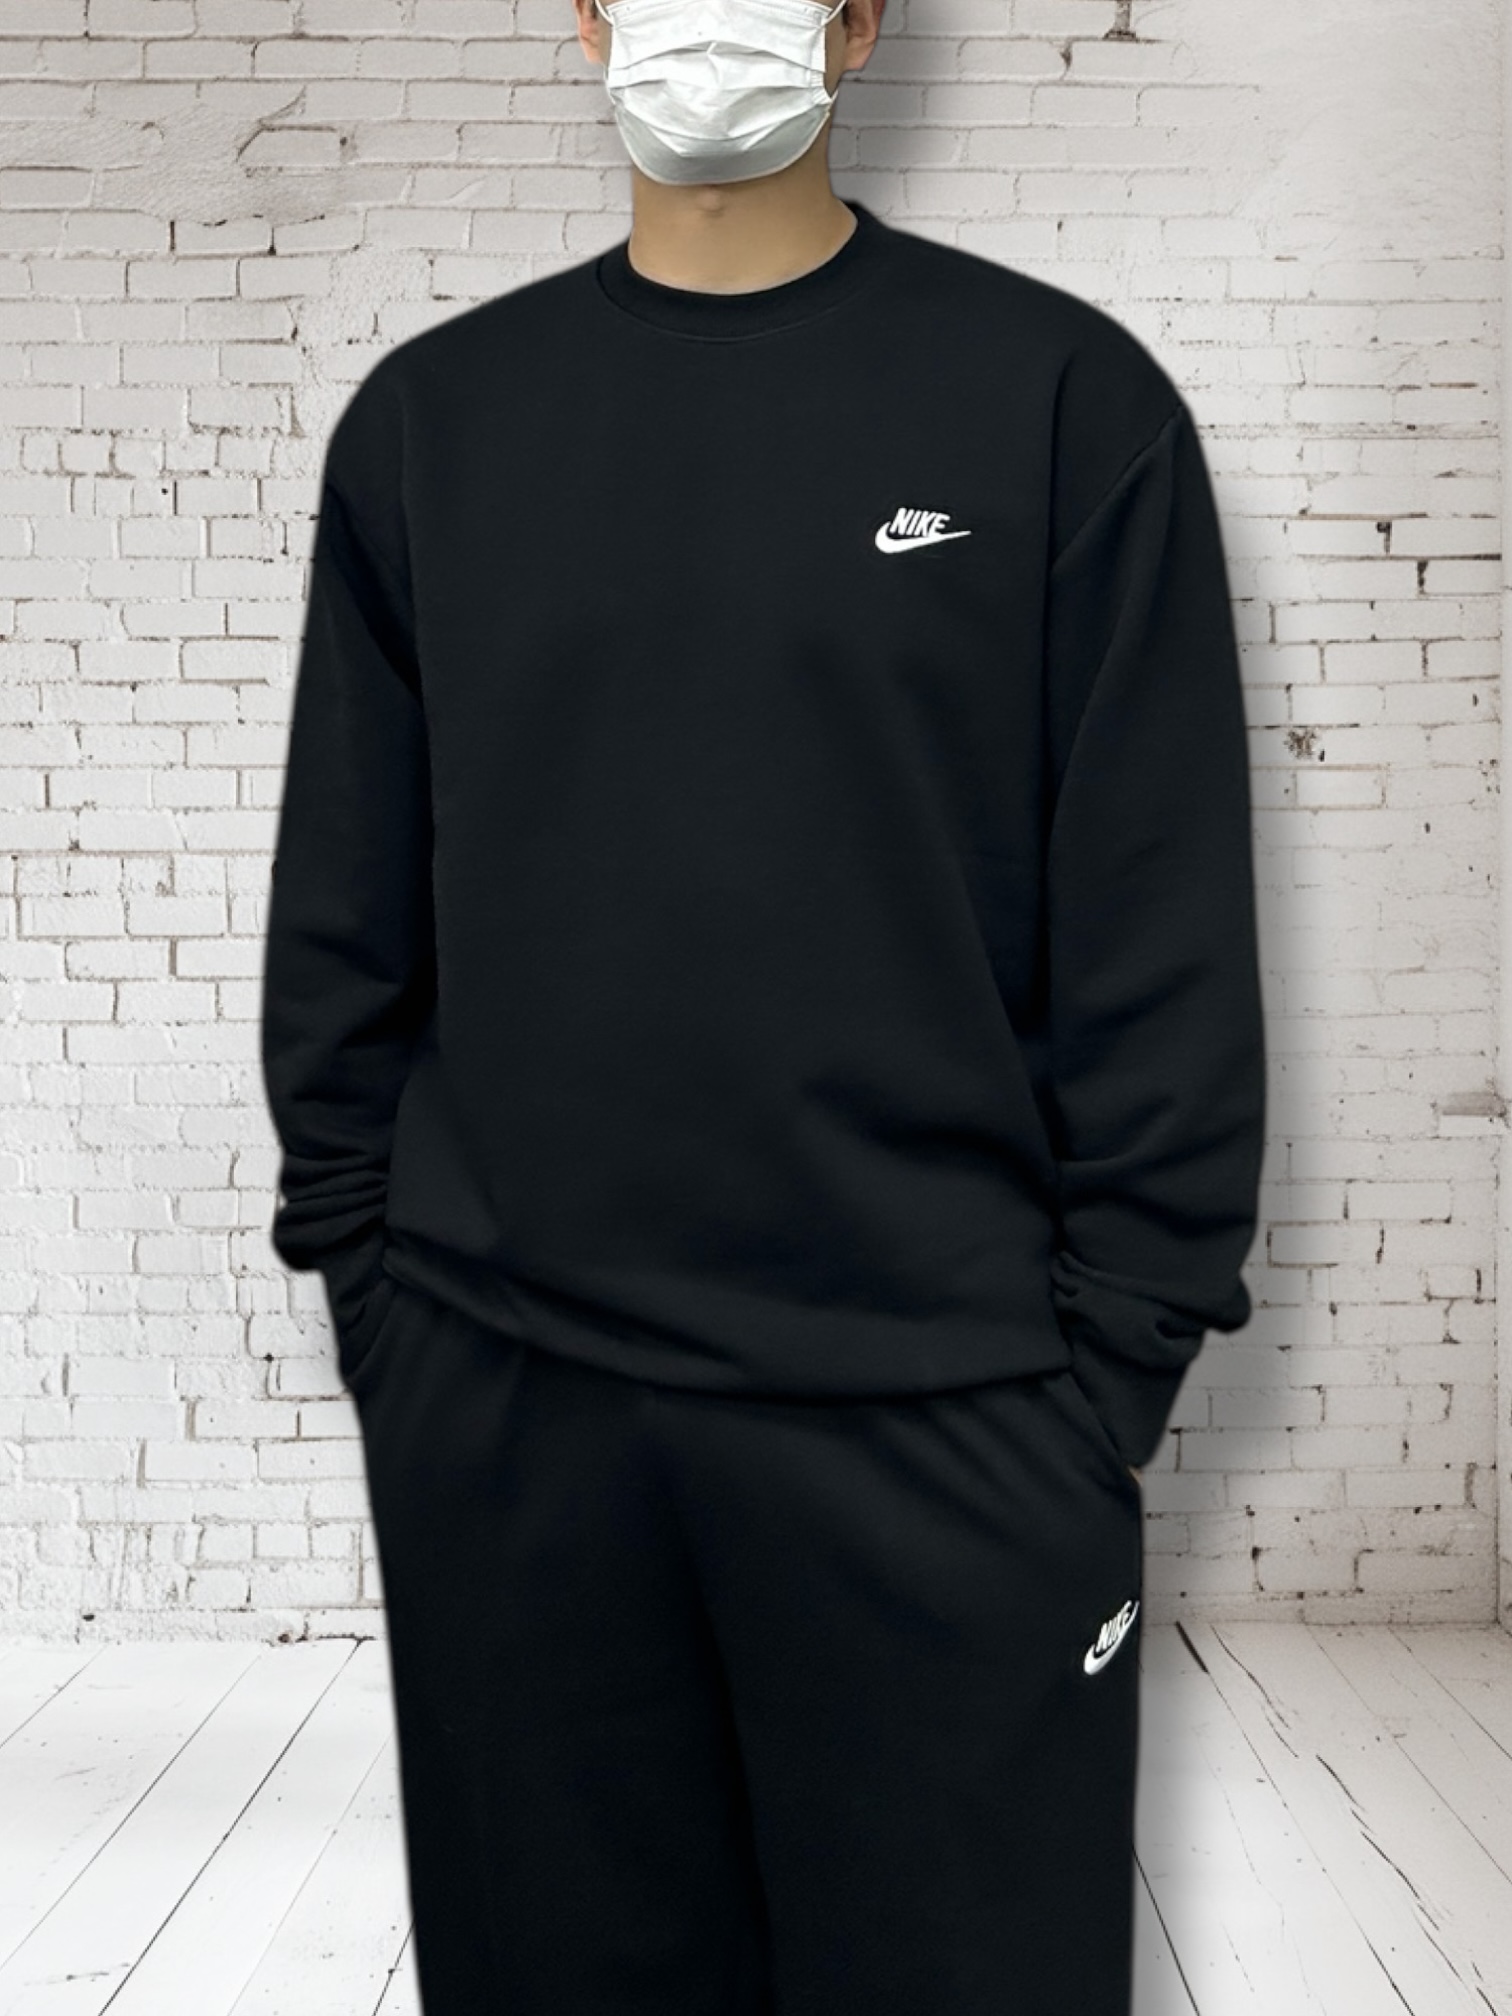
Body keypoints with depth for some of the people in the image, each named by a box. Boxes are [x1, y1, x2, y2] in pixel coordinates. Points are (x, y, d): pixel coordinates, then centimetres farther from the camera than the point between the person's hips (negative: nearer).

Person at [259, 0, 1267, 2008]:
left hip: (936, 1415, -2)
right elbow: (345, 922, 10)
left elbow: (1164, 932, -2)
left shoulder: (1060, 394, 1)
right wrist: (363, 1279, 5)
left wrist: (1115, 1361, -6)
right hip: (497, 1411, 3)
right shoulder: (429, 418, 9)